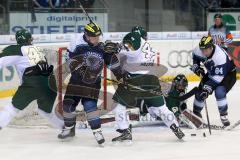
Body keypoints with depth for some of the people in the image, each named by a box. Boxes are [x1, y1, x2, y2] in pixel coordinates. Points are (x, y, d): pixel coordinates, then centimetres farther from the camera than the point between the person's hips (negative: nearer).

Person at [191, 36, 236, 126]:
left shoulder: (220, 56, -39)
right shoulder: (199, 50, -20)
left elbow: (218, 76, -38)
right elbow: (195, 57, 7)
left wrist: (208, 88, -41)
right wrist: (197, 68, -8)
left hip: (228, 74, -6)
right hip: (212, 72, 7)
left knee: (219, 92, -29)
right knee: (200, 91, 4)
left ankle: (223, 115, -12)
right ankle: (196, 112, 28)